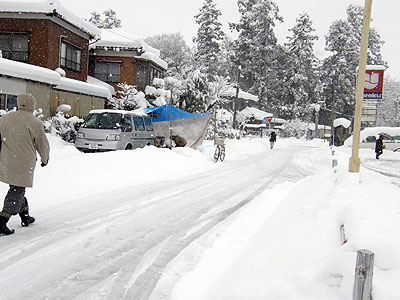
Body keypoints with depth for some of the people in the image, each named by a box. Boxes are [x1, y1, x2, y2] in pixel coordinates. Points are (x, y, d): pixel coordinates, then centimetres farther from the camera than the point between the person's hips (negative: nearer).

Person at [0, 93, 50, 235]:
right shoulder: (35, 123, -8)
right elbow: (43, 145, -1)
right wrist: (45, 159, 18)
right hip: (23, 164, -6)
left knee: (16, 189, 20)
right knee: (17, 192, 0)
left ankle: (25, 217, 30)